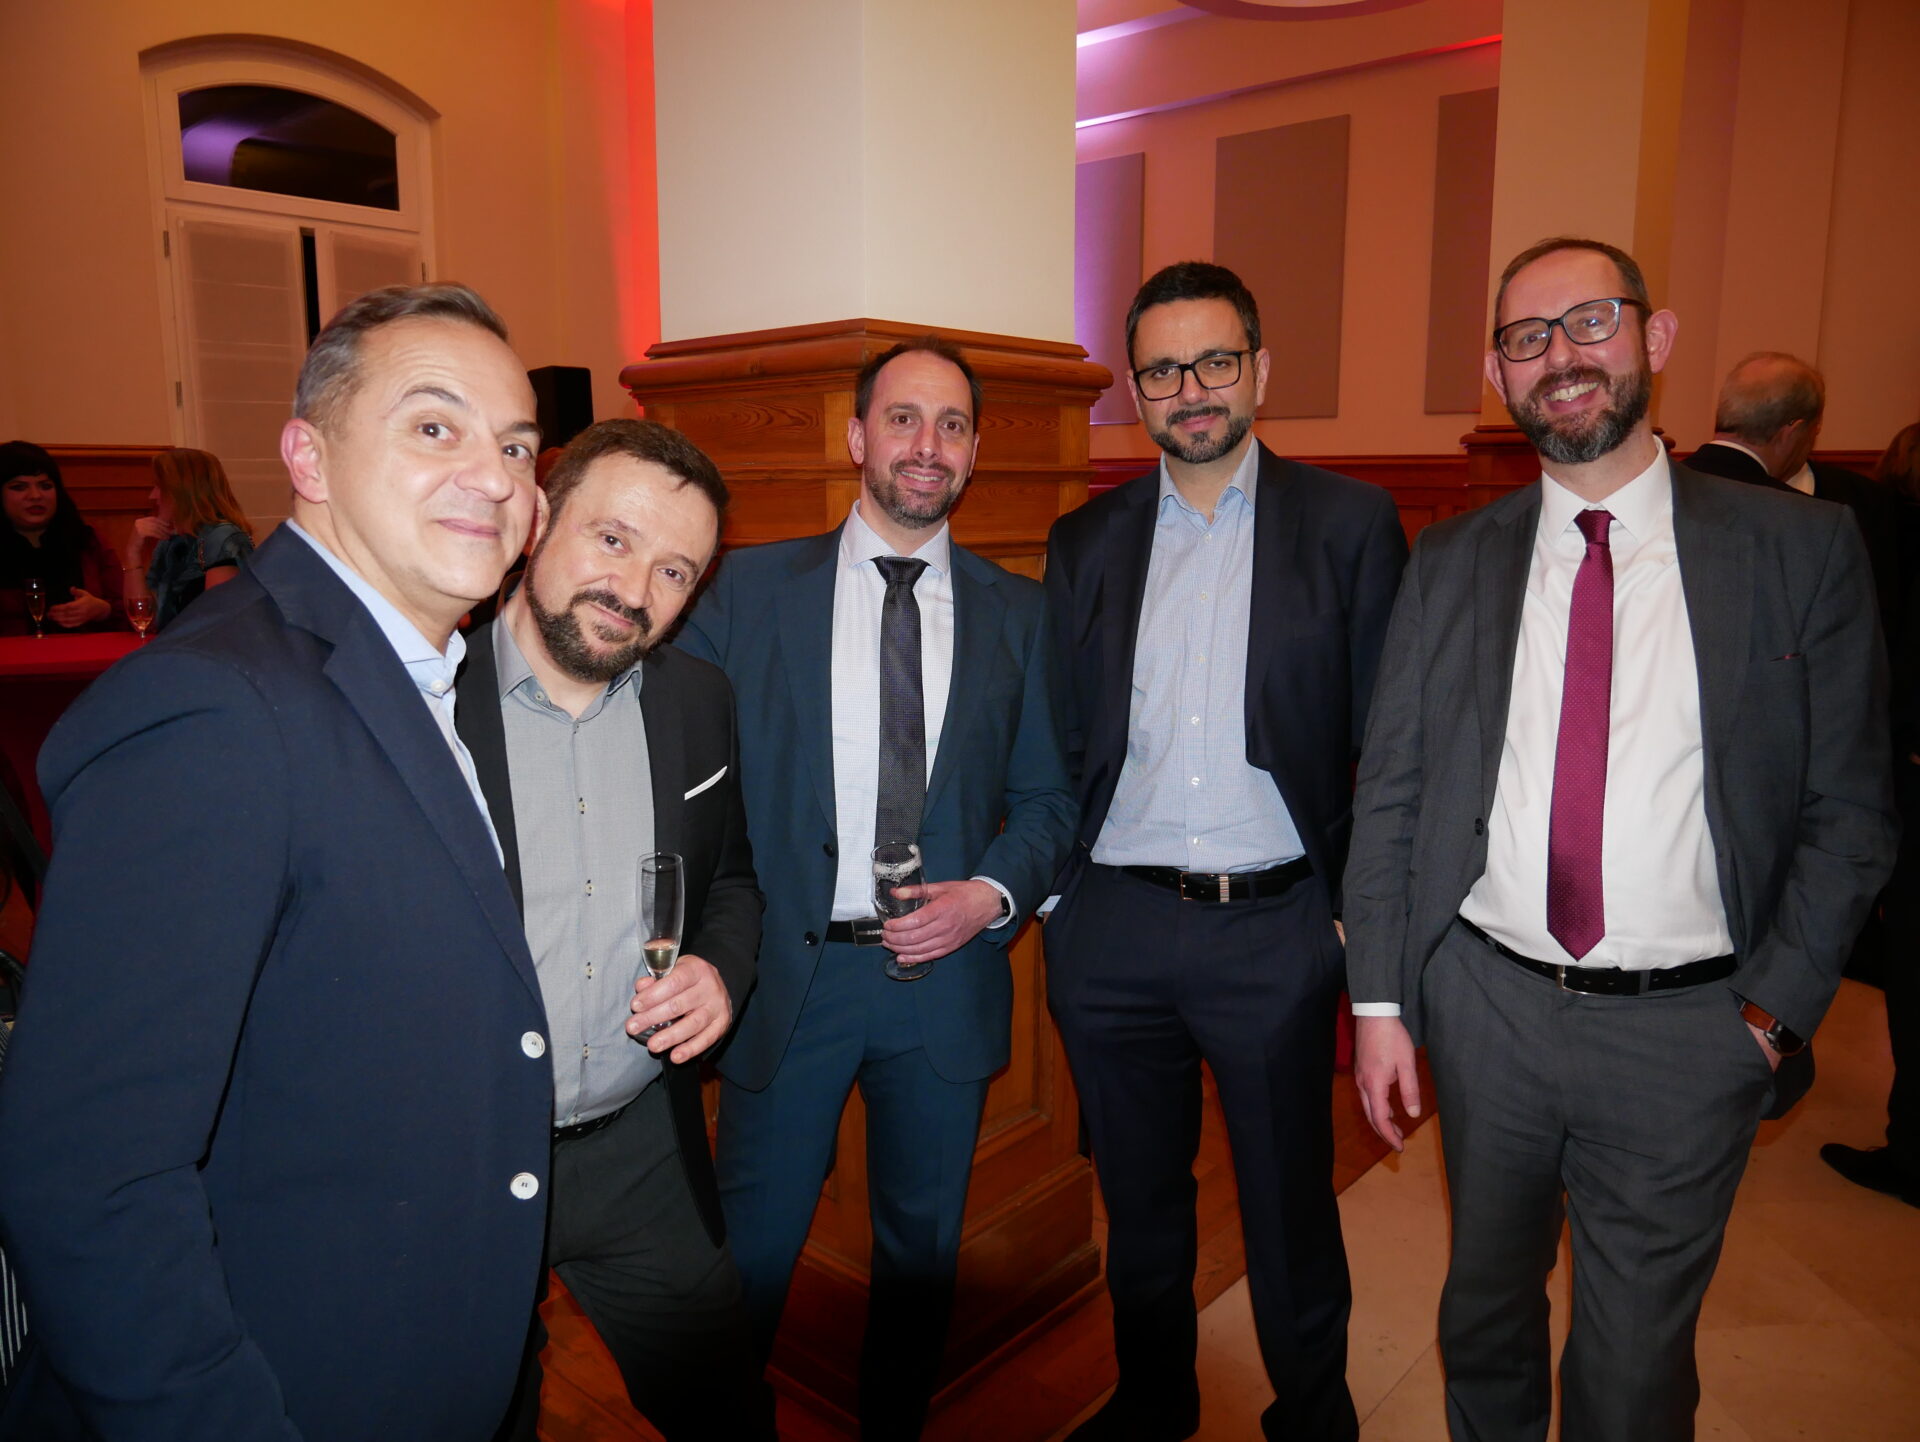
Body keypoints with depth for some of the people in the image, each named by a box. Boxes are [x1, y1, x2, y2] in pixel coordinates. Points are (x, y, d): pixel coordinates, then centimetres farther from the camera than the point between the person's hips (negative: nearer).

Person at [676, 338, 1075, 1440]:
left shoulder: (1018, 613, 5)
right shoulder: (750, 589, 0)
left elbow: (1047, 797, 7)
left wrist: (993, 894, -11)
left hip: (944, 974, 2)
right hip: (789, 974, -1)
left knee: (923, 1246, 19)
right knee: (752, 1249, 12)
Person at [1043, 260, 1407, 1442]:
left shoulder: (1350, 523, -2)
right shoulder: (1086, 541, 6)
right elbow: (1060, 739, 7)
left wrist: (1365, 908, -6)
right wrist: (1048, 893, 3)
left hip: (1275, 929, -2)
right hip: (1111, 931, 3)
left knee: (1290, 1207, 14)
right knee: (1140, 1199, 20)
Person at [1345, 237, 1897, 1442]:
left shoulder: (1802, 548, -3)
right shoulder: (1452, 563, 2)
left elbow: (1850, 811, -1)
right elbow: (1391, 793, 2)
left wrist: (1773, 1012, -7)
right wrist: (1379, 998, 0)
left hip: (1688, 1029, -2)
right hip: (1486, 1004, 2)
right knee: (1485, 1308, 22)